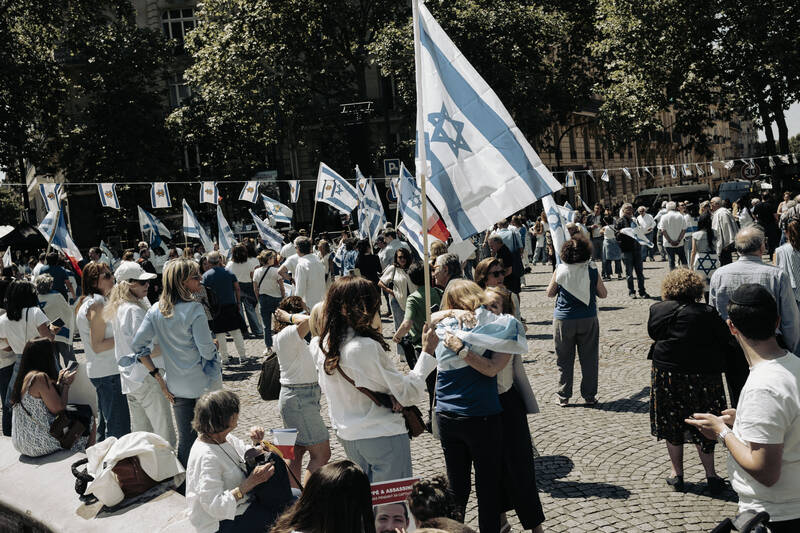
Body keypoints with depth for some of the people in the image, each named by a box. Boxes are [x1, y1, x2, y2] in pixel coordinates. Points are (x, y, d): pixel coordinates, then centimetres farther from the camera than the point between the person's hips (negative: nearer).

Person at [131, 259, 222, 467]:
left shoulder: (155, 311, 1)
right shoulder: (193, 309, -17)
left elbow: (137, 345, 3)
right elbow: (206, 349, -16)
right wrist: (214, 346, 6)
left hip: (177, 386, 5)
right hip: (203, 383, -5)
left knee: (185, 440, 15)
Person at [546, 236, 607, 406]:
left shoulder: (560, 271, -7)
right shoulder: (592, 270, -7)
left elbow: (550, 293, 4)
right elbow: (603, 294, 3)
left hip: (563, 320, 0)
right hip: (588, 319, 0)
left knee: (564, 360, 10)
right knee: (589, 359, 10)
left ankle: (563, 397, 14)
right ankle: (589, 396, 15)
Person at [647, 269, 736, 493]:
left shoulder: (657, 309, -4)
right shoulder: (707, 314, -10)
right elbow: (728, 344, -4)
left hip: (665, 374, 1)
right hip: (702, 377, -1)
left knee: (672, 425, 13)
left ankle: (677, 474, 20)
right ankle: (710, 473, 14)